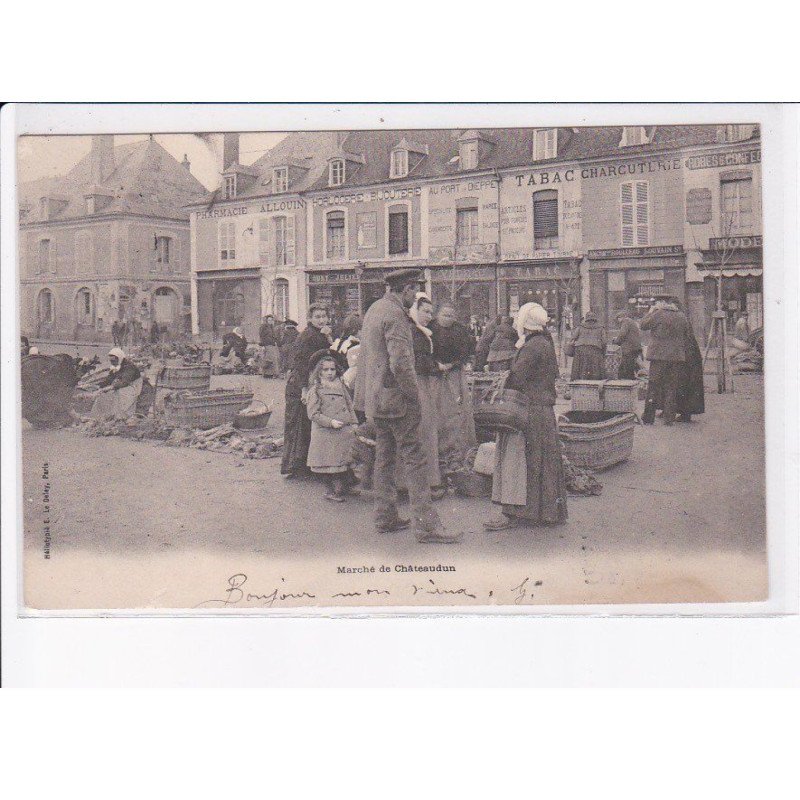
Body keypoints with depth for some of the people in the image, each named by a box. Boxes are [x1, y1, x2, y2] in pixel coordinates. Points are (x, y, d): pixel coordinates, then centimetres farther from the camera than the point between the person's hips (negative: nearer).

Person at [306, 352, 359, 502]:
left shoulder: (340, 386, 12)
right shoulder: (315, 390, -5)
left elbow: (350, 406, 17)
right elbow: (313, 414, -10)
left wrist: (354, 423, 6)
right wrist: (331, 422, -18)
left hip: (345, 431, 5)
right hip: (326, 434, -5)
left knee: (347, 460, 7)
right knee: (331, 462, -2)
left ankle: (347, 486, 22)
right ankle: (332, 491, 11)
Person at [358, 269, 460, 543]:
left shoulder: (374, 309, 13)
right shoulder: (395, 315, -18)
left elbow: (365, 356, 21)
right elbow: (401, 364, -25)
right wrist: (414, 396, -14)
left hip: (376, 397, 10)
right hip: (396, 398, -10)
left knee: (384, 457, 15)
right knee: (415, 459, -7)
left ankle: (386, 518, 22)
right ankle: (427, 526, -6)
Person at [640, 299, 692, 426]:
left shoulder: (658, 314, -8)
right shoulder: (682, 316, 8)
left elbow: (643, 325, 2)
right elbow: (686, 334, 16)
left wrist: (651, 311, 10)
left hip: (659, 355, -4)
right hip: (677, 356, 4)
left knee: (653, 386, 2)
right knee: (672, 387, 8)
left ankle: (648, 417, 3)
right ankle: (669, 418, 8)